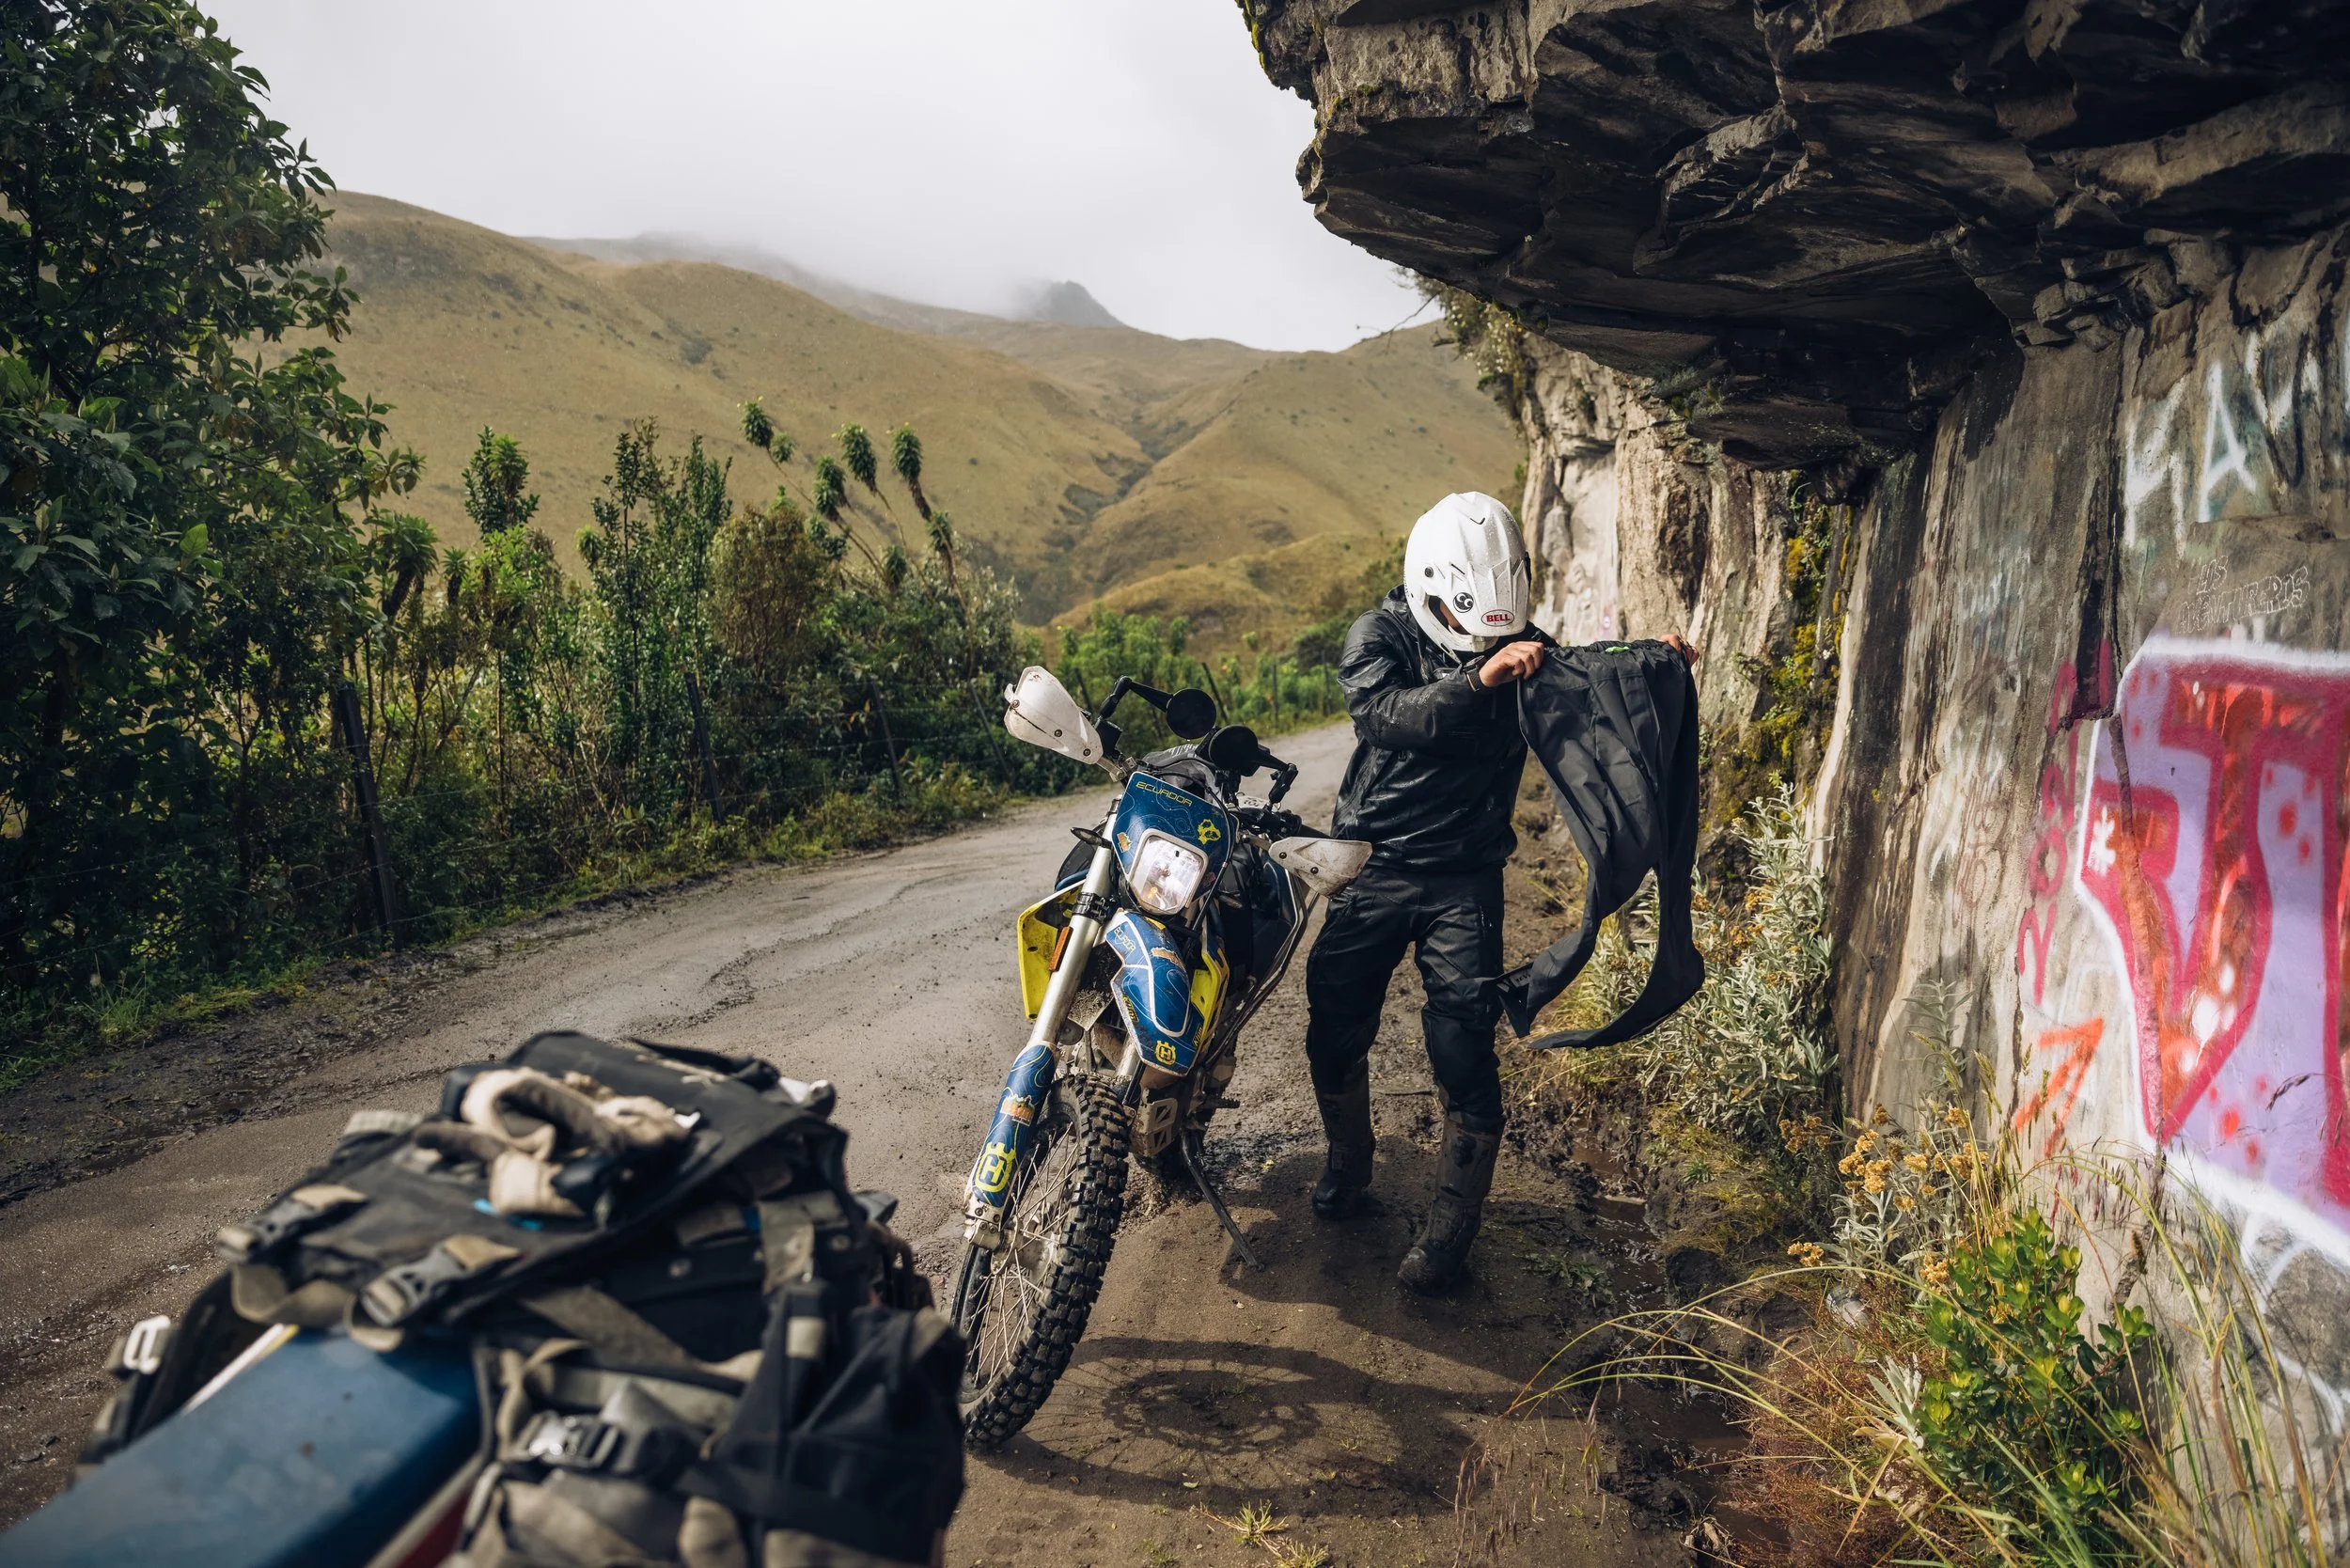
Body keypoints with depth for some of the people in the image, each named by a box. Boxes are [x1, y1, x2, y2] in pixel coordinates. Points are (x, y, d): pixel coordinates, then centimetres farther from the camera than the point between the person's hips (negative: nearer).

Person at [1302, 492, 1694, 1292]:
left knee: (1465, 1053, -7)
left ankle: (1450, 1228, 6)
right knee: (1335, 1032, 10)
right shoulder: (1379, 637, -6)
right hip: (1371, 867, 0)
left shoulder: (1522, 648, 2)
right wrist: (1480, 679, -38)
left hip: (1465, 881, 0)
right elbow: (1389, 714, -25)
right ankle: (1348, 1163, 36)